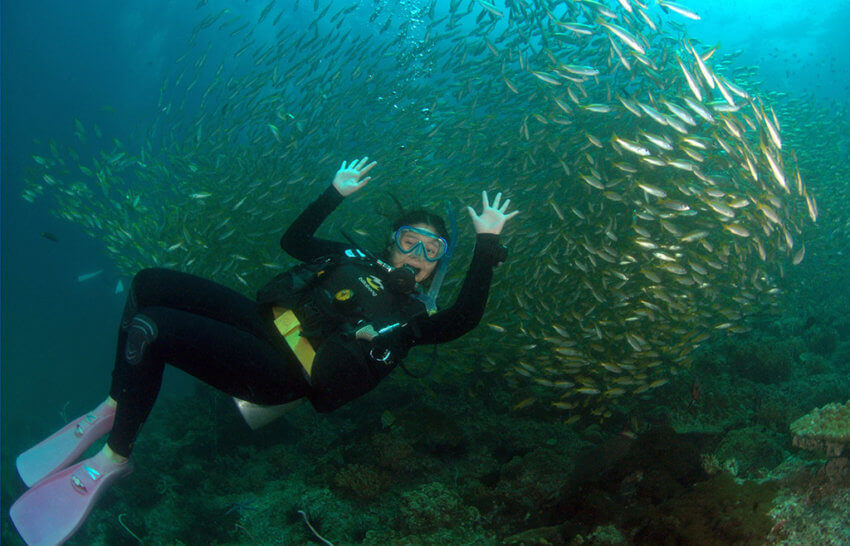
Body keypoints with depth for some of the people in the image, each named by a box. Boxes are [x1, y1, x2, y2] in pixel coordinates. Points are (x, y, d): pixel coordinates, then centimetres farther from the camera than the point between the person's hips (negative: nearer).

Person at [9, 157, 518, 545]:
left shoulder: (413, 315, 4)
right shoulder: (356, 257, 21)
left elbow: (463, 320, -16)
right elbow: (294, 240, 29)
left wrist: (487, 242, -18)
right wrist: (335, 192, 26)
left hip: (280, 373, -7)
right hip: (261, 320, 7)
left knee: (149, 330, -23)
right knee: (149, 283, -4)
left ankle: (114, 458, -3)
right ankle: (112, 409, 6)